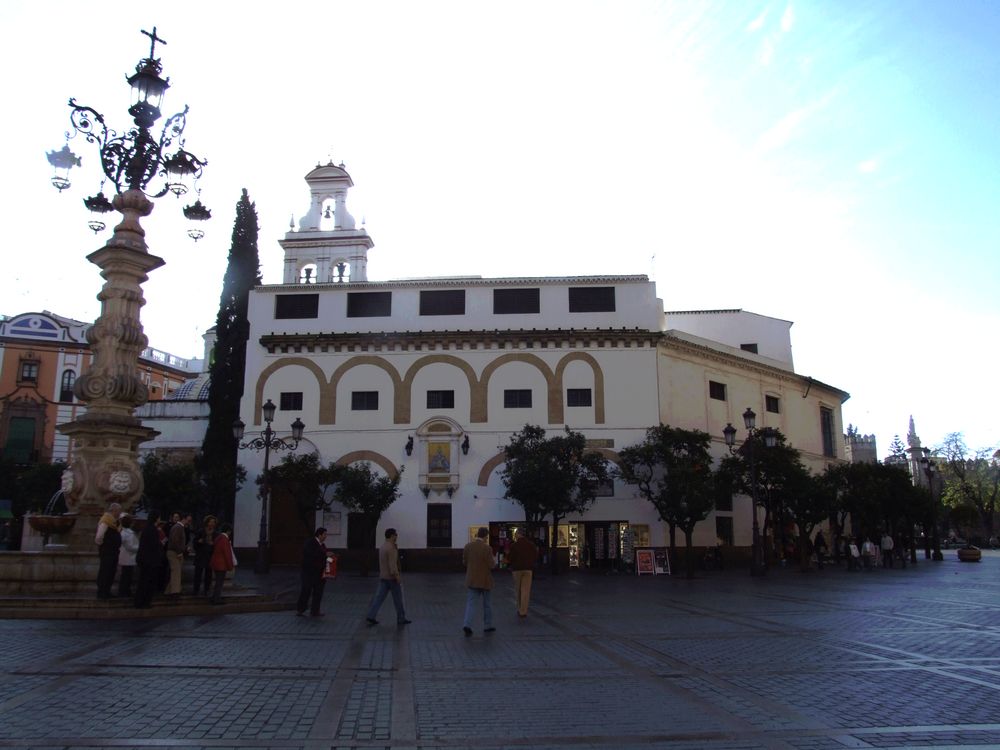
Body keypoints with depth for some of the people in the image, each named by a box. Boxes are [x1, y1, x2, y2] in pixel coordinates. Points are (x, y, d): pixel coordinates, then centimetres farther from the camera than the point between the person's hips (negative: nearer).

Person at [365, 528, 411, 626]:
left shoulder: (382, 547, 10)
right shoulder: (391, 548, -20)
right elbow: (393, 564, -24)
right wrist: (397, 577, -21)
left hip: (383, 577, 8)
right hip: (392, 577, -8)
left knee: (379, 597, 6)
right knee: (398, 599, 4)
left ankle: (370, 617, -1)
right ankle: (401, 619, 14)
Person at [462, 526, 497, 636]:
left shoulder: (468, 546, -2)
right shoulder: (486, 548, -18)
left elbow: (465, 562, 7)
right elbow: (492, 565, -15)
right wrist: (494, 560, 6)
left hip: (472, 580, 3)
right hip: (485, 580, -3)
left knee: (471, 603, 3)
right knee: (487, 603, 14)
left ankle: (467, 625, -14)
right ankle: (488, 626, 24)